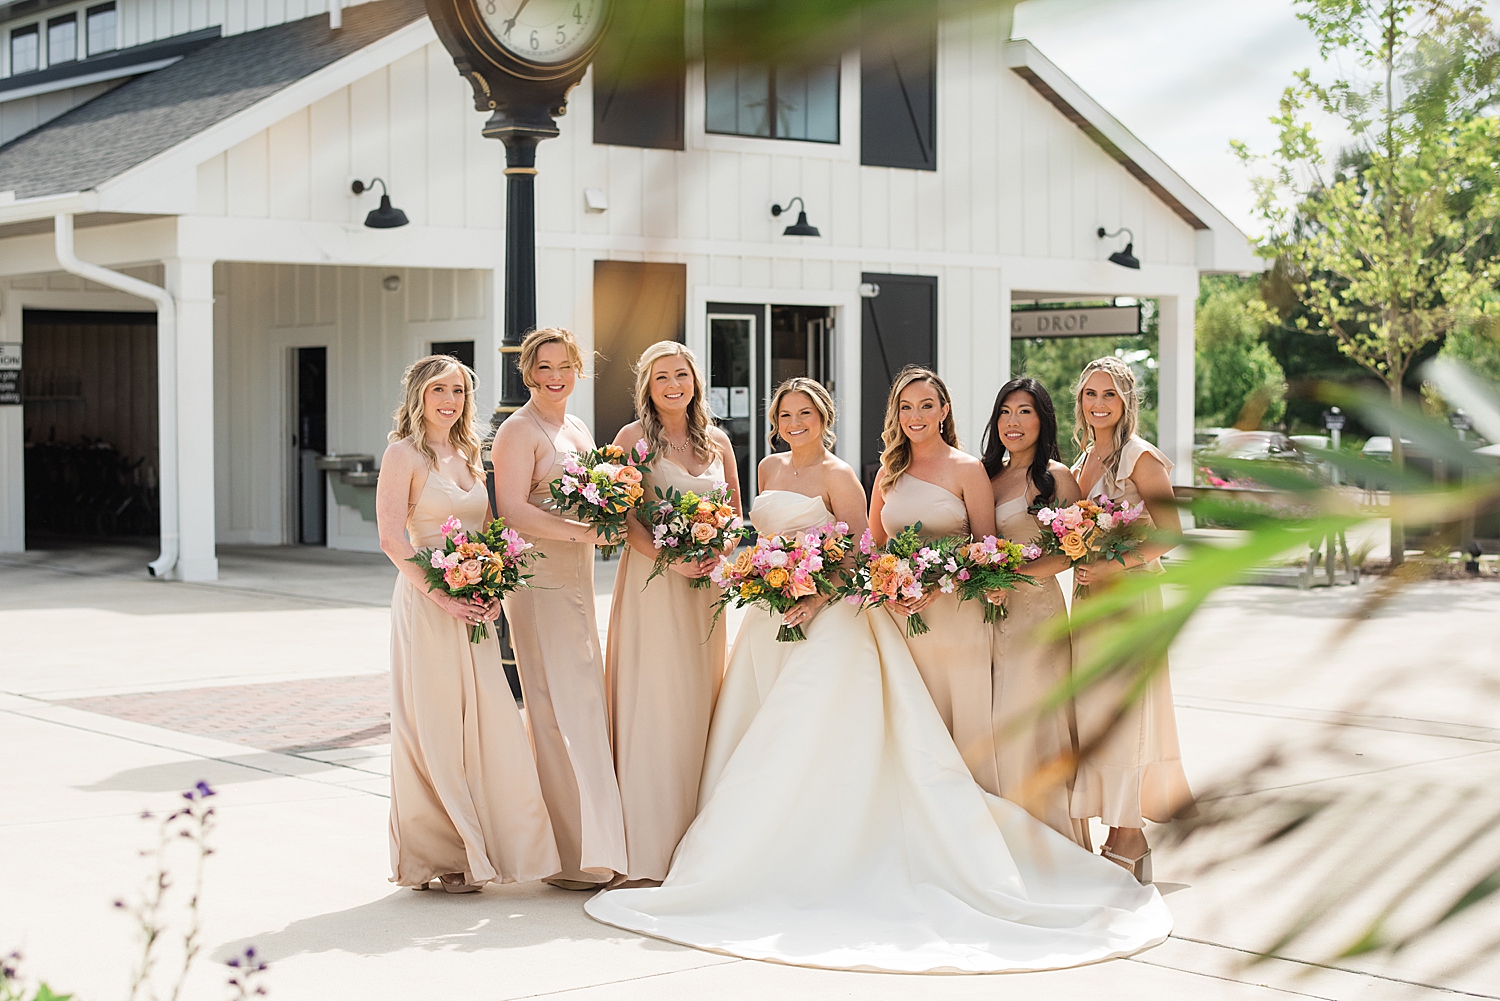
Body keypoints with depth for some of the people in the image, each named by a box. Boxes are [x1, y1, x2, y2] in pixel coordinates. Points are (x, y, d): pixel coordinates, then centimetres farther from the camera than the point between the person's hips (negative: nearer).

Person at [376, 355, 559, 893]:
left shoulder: (469, 455, 16)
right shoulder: (404, 454, -4)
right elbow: (391, 538, -12)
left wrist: (493, 591, 0)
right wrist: (441, 595, -19)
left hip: (474, 609, 6)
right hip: (426, 604, -6)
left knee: (485, 724, 3)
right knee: (433, 725, -2)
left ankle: (474, 848, 12)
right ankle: (437, 855, 8)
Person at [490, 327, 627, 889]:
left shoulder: (579, 433, 18)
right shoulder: (520, 431, -6)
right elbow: (513, 511, -17)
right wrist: (577, 531, -24)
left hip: (578, 582, 9)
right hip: (539, 583, -8)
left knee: (586, 708, 9)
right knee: (561, 712, -9)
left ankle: (592, 849, 15)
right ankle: (571, 858, -5)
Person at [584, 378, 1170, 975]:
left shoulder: (837, 476, -5)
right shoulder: (771, 469, 14)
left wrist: (817, 596, -19)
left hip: (825, 619, -7)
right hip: (769, 619, 7)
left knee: (802, 741, -11)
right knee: (760, 741, 4)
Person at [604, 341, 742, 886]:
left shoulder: (717, 441, 12)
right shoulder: (634, 438, -1)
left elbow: (735, 513, 15)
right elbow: (625, 518, -7)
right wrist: (670, 558, -20)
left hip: (704, 584, 5)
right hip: (651, 579, -5)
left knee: (698, 705, 6)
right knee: (651, 703, -7)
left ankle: (694, 840, 12)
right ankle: (646, 850, -6)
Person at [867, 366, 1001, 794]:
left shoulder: (967, 470, 0)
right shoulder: (889, 472, 12)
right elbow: (873, 544, 17)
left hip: (956, 611, -4)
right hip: (899, 614, 4)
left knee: (964, 721, -3)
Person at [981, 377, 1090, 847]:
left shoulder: (1056, 477, -3)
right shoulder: (988, 475, 15)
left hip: (1035, 609, -5)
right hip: (989, 612, 5)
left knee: (1030, 724, -6)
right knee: (993, 725, 4)